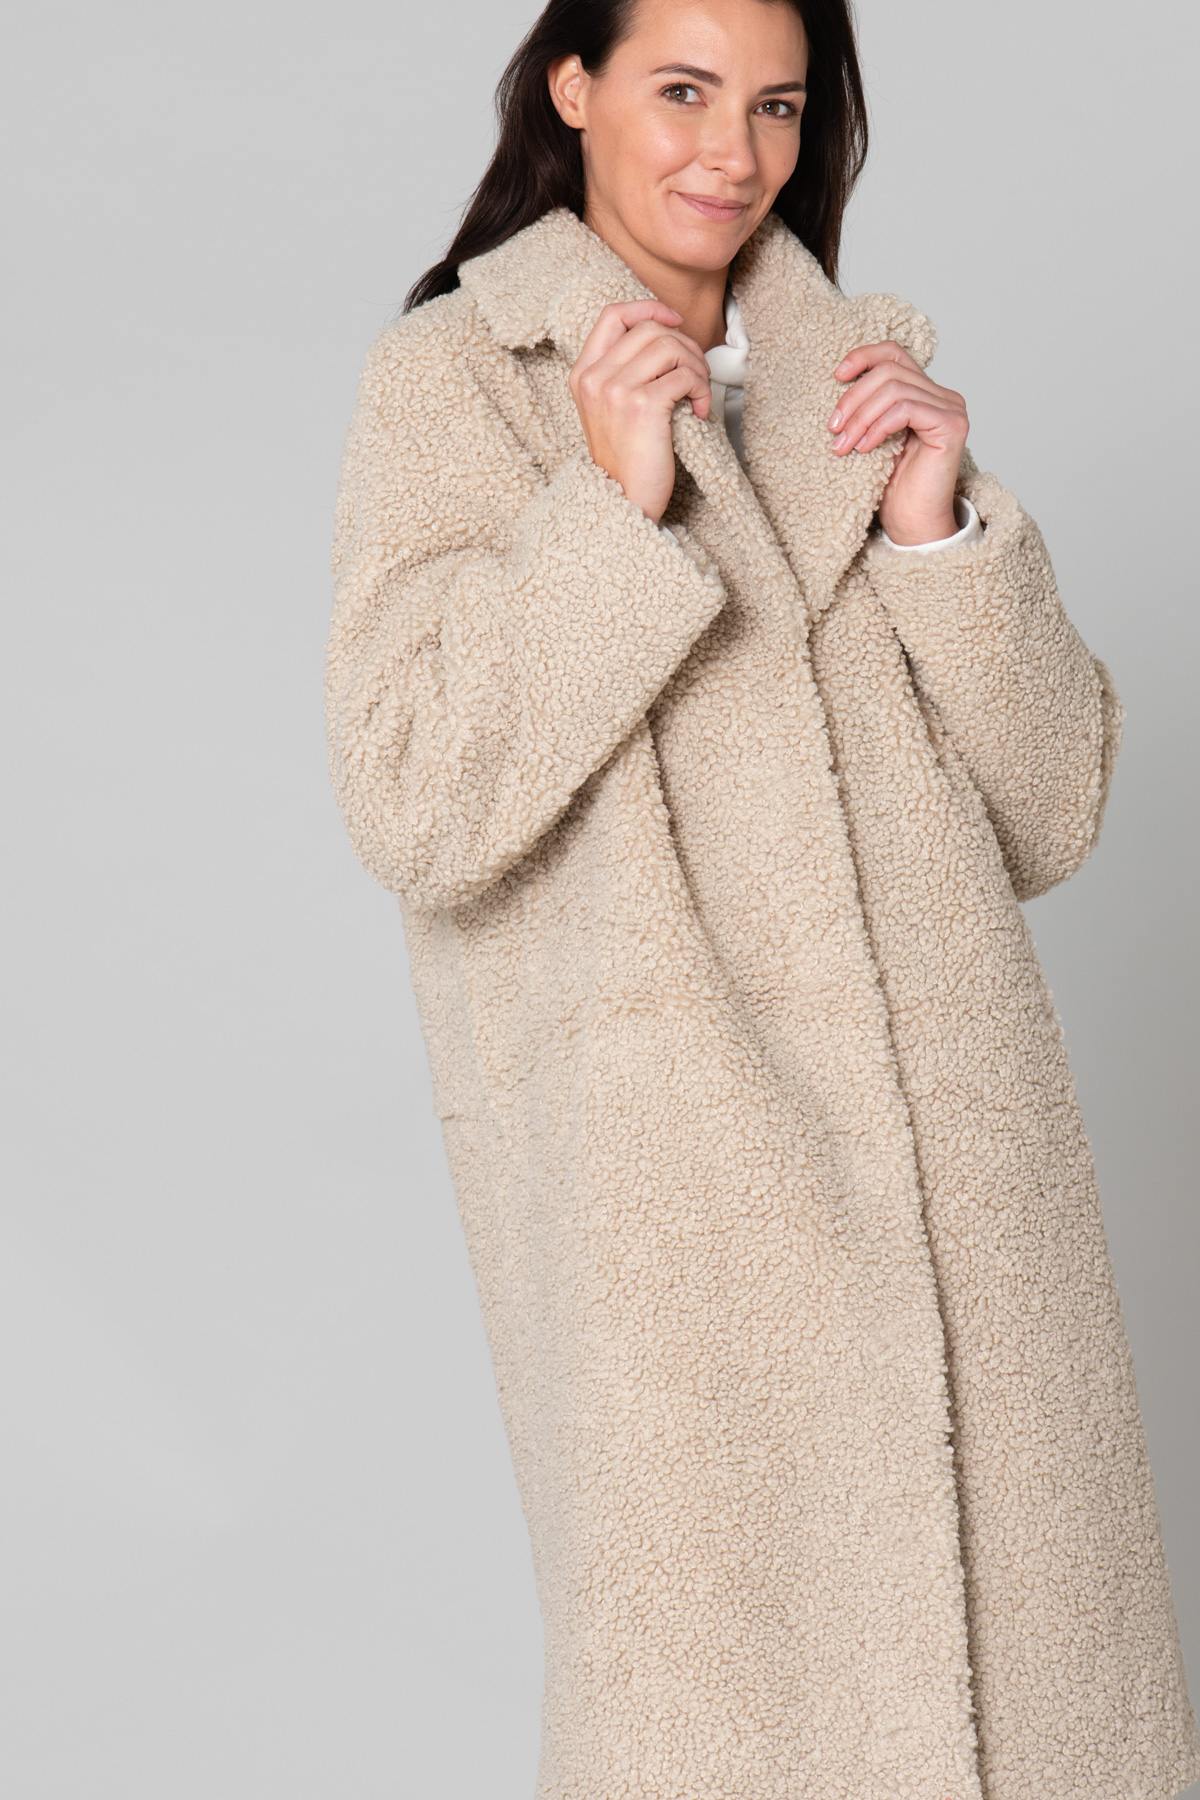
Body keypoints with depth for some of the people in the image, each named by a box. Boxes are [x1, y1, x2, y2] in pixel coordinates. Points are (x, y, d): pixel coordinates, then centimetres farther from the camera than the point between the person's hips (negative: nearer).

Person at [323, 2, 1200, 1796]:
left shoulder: (867, 369, 13)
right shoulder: (451, 380, 2)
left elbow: (1048, 815, 7)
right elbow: (415, 807, -10)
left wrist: (940, 526, -7)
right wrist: (611, 505, -16)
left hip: (950, 1135, 4)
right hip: (667, 1166, -4)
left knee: (1013, 1641, 7)